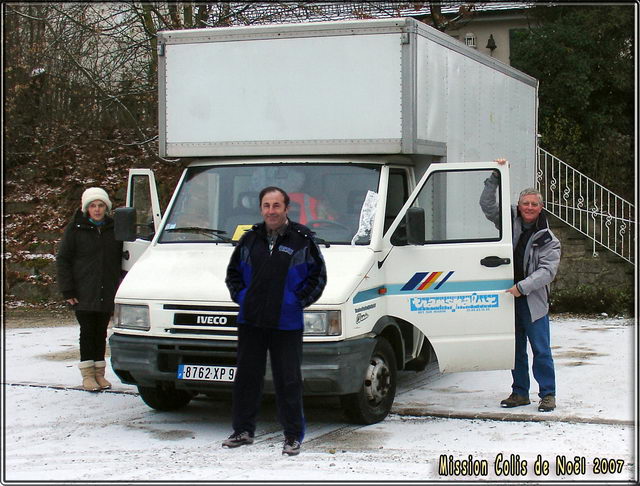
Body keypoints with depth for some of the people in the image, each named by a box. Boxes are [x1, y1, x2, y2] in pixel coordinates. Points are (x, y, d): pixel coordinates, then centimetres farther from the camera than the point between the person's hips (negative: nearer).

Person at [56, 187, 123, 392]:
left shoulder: (113, 229, 9)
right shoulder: (75, 229, 0)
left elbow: (121, 259, 15)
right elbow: (62, 260, 0)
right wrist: (67, 290, -7)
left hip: (107, 294, 3)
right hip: (84, 293, -3)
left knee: (101, 333, 7)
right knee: (88, 332, -2)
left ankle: (99, 373, 15)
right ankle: (87, 375, 4)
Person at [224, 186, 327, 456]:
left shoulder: (302, 239, -2)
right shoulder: (250, 239, 9)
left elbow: (318, 275, 3)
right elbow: (233, 273, 20)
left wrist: (300, 300, -5)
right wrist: (240, 297, 6)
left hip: (286, 324, -4)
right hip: (250, 321, 4)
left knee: (288, 380, -1)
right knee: (246, 376, 10)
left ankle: (293, 436, 8)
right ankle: (243, 430, 22)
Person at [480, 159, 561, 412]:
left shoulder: (547, 239, -3)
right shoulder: (510, 220, 7)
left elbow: (547, 271, -12)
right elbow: (487, 205, 7)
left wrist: (522, 287, -23)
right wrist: (496, 177, -3)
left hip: (534, 300, -3)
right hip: (509, 296, 3)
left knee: (541, 350, -2)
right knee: (516, 349, 11)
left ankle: (547, 394, 6)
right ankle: (520, 393, 21)